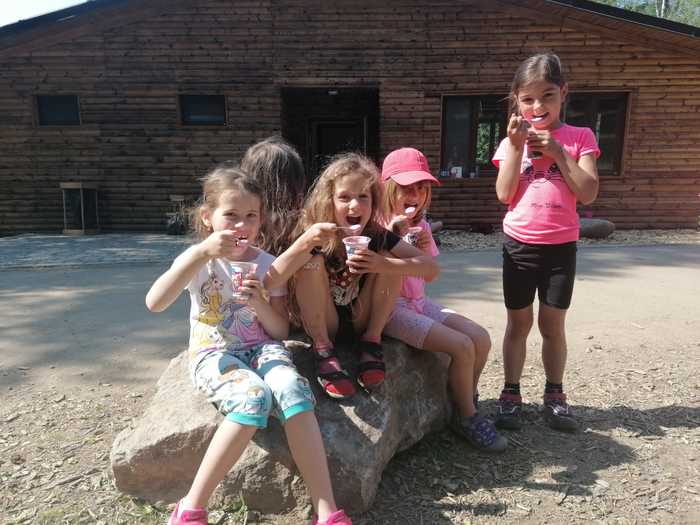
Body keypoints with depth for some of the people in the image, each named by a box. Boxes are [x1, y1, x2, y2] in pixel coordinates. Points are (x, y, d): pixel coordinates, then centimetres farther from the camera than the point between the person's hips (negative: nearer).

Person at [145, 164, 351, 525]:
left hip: (261, 348, 2)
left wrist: (260, 304, -16)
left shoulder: (268, 264, 4)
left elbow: (280, 331, 5)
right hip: (212, 353, -2)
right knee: (254, 397, -34)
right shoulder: (198, 259, -1)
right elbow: (154, 303, -20)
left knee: (293, 389, -31)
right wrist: (200, 252, -25)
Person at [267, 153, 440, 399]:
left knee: (390, 261, -17)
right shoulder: (313, 237, -18)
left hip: (361, 323, 2)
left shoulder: (378, 237, -12)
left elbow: (431, 268, -20)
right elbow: (269, 282, -30)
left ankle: (371, 341, -7)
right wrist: (305, 242, -43)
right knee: (312, 260, -27)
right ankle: (322, 349, -15)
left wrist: (382, 265, -36)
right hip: (320, 326, -2)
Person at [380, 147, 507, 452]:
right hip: (390, 308, -7)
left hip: (419, 303, 8)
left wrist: (426, 248, -12)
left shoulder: (421, 226, 10)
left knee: (481, 338, -6)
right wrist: (393, 229, -27)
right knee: (462, 346, -18)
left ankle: (466, 402, 16)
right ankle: (468, 417, 5)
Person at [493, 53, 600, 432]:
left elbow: (588, 194, -10)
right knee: (518, 323, 9)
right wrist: (516, 146, -14)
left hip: (561, 247, 0)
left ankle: (554, 395, 25)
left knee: (552, 324, 8)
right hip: (519, 245, 1)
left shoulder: (579, 138, 0)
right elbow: (504, 195, -8)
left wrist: (558, 152, -15)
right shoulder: (512, 141, 3)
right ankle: (511, 393, 21)